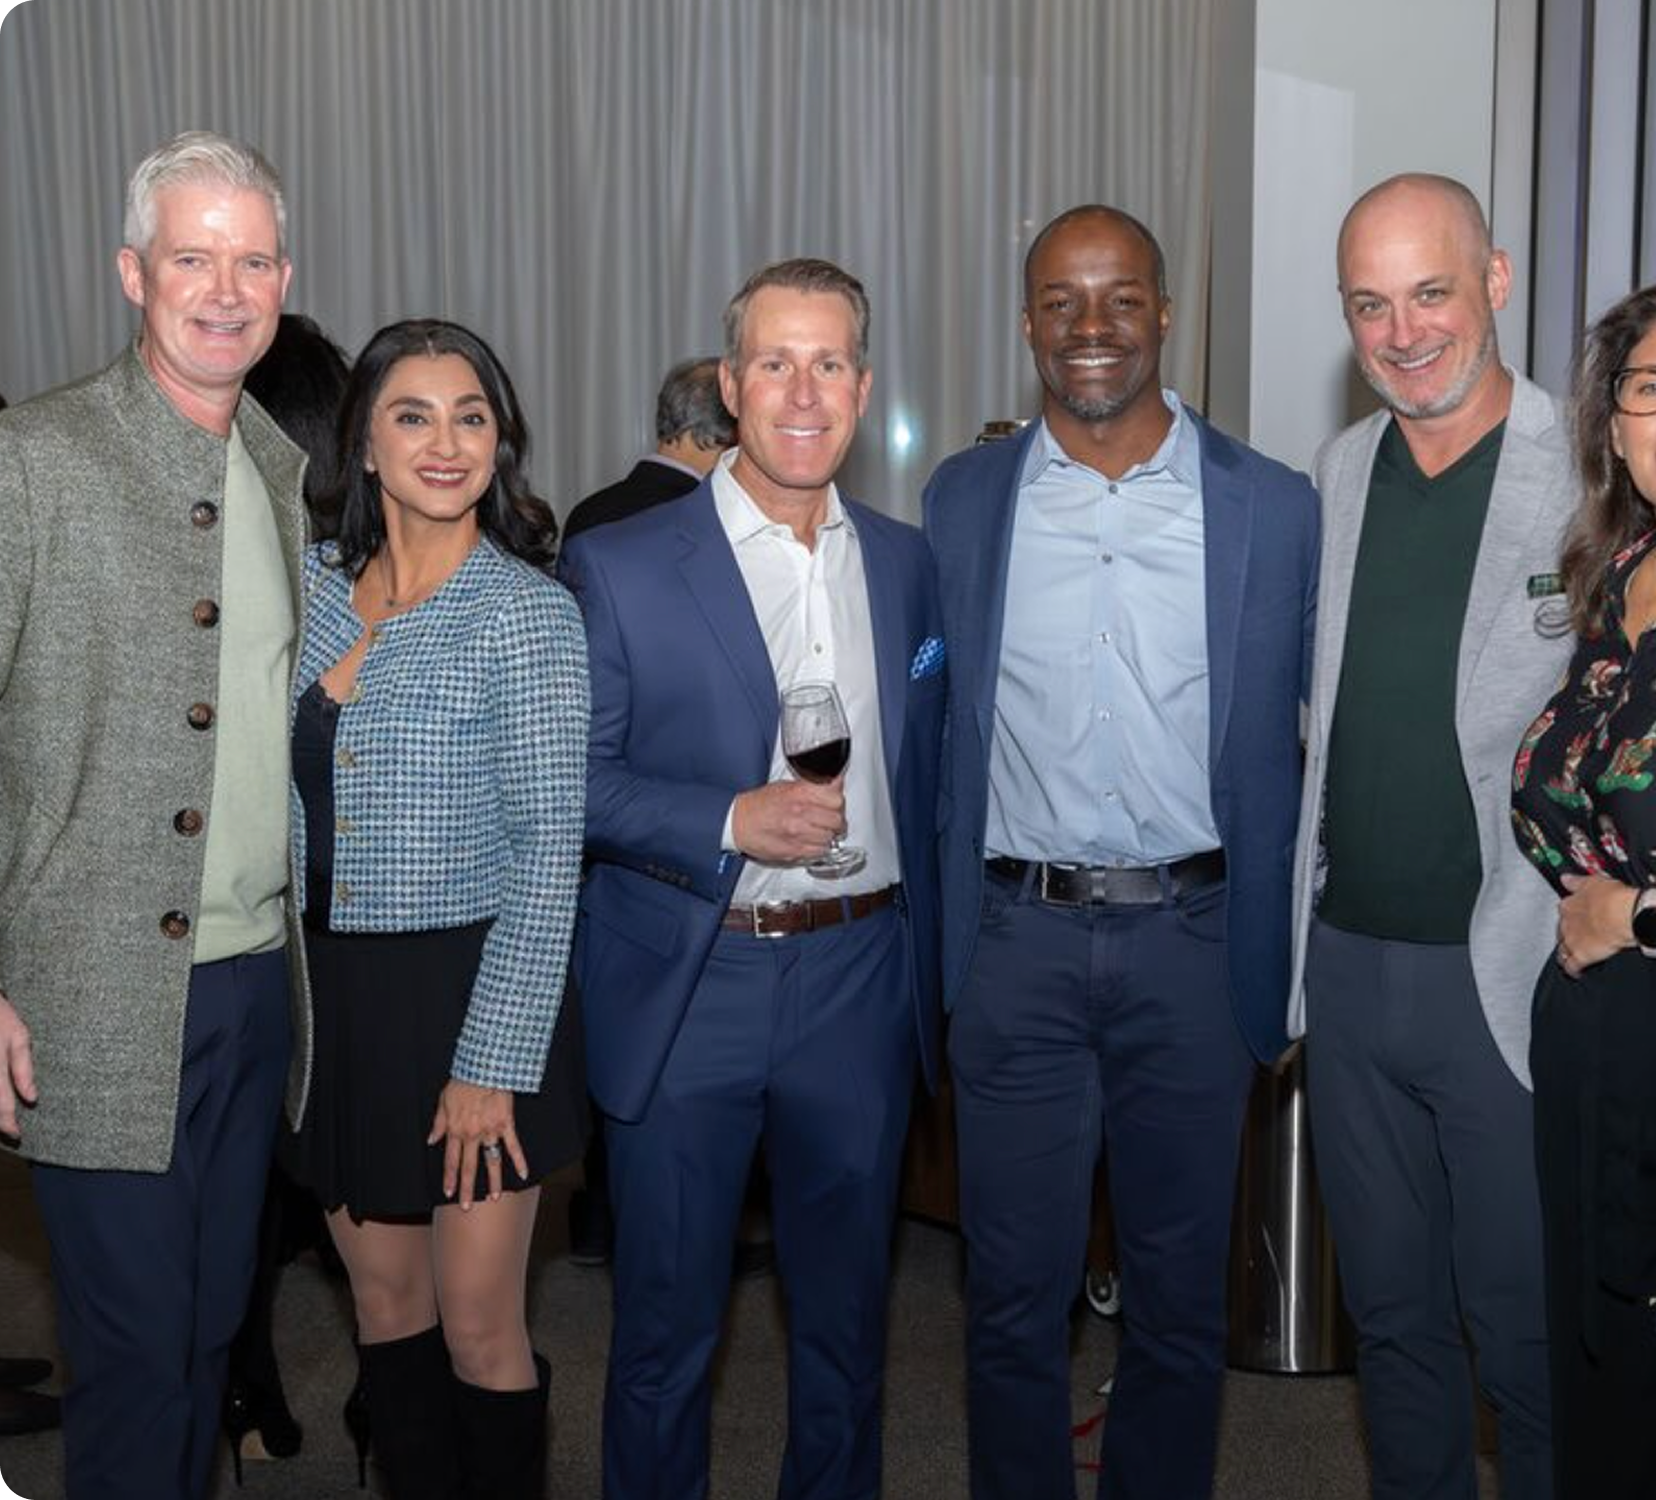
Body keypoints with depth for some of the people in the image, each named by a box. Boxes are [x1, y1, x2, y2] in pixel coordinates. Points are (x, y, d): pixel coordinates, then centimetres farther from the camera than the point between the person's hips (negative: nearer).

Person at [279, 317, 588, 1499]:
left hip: (469, 992, -5)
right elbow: (282, 790, 11)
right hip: (331, 992, 5)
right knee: (385, 1301, 17)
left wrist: (492, 1062, -16)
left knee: (477, 1326, 5)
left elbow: (550, 851, -13)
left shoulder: (529, 611, -11)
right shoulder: (313, 583, 4)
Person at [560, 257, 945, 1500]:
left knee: (847, 1305, 17)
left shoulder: (907, 565, 6)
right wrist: (730, 823, -19)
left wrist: (929, 970, 11)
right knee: (668, 1318, 11)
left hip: (859, 984, 3)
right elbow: (571, 780, -7)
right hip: (687, 991, -3)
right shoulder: (619, 568, -5)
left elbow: (923, 781, 13)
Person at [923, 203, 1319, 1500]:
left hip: (1193, 943, 0)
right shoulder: (960, 501, 3)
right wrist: (929, 946, 3)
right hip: (1016, 944, 1)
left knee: (1182, 1298, 14)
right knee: (1014, 1295, 11)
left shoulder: (1275, 508, -1)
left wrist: (1285, 971, -2)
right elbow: (931, 738, 7)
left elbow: (1302, 747, 2)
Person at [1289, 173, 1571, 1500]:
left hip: (1510, 979, -5)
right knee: (1391, 1316, 19)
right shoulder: (1335, 480, 8)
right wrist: (1300, 943, 9)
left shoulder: (1596, 478, -8)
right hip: (1348, 966, 5)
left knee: (1530, 1331, 8)